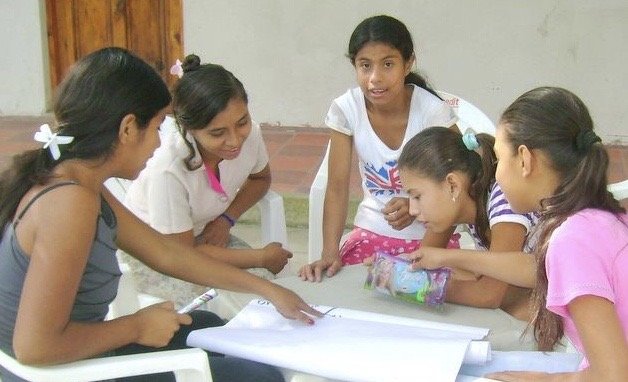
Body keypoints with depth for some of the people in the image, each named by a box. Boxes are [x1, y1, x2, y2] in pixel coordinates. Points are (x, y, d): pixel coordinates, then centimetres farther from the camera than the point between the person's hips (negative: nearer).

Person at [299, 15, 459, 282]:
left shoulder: (433, 112, -18)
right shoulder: (346, 109, -12)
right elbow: (337, 188, -9)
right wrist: (330, 253, -20)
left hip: (429, 234, -2)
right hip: (372, 231, 3)